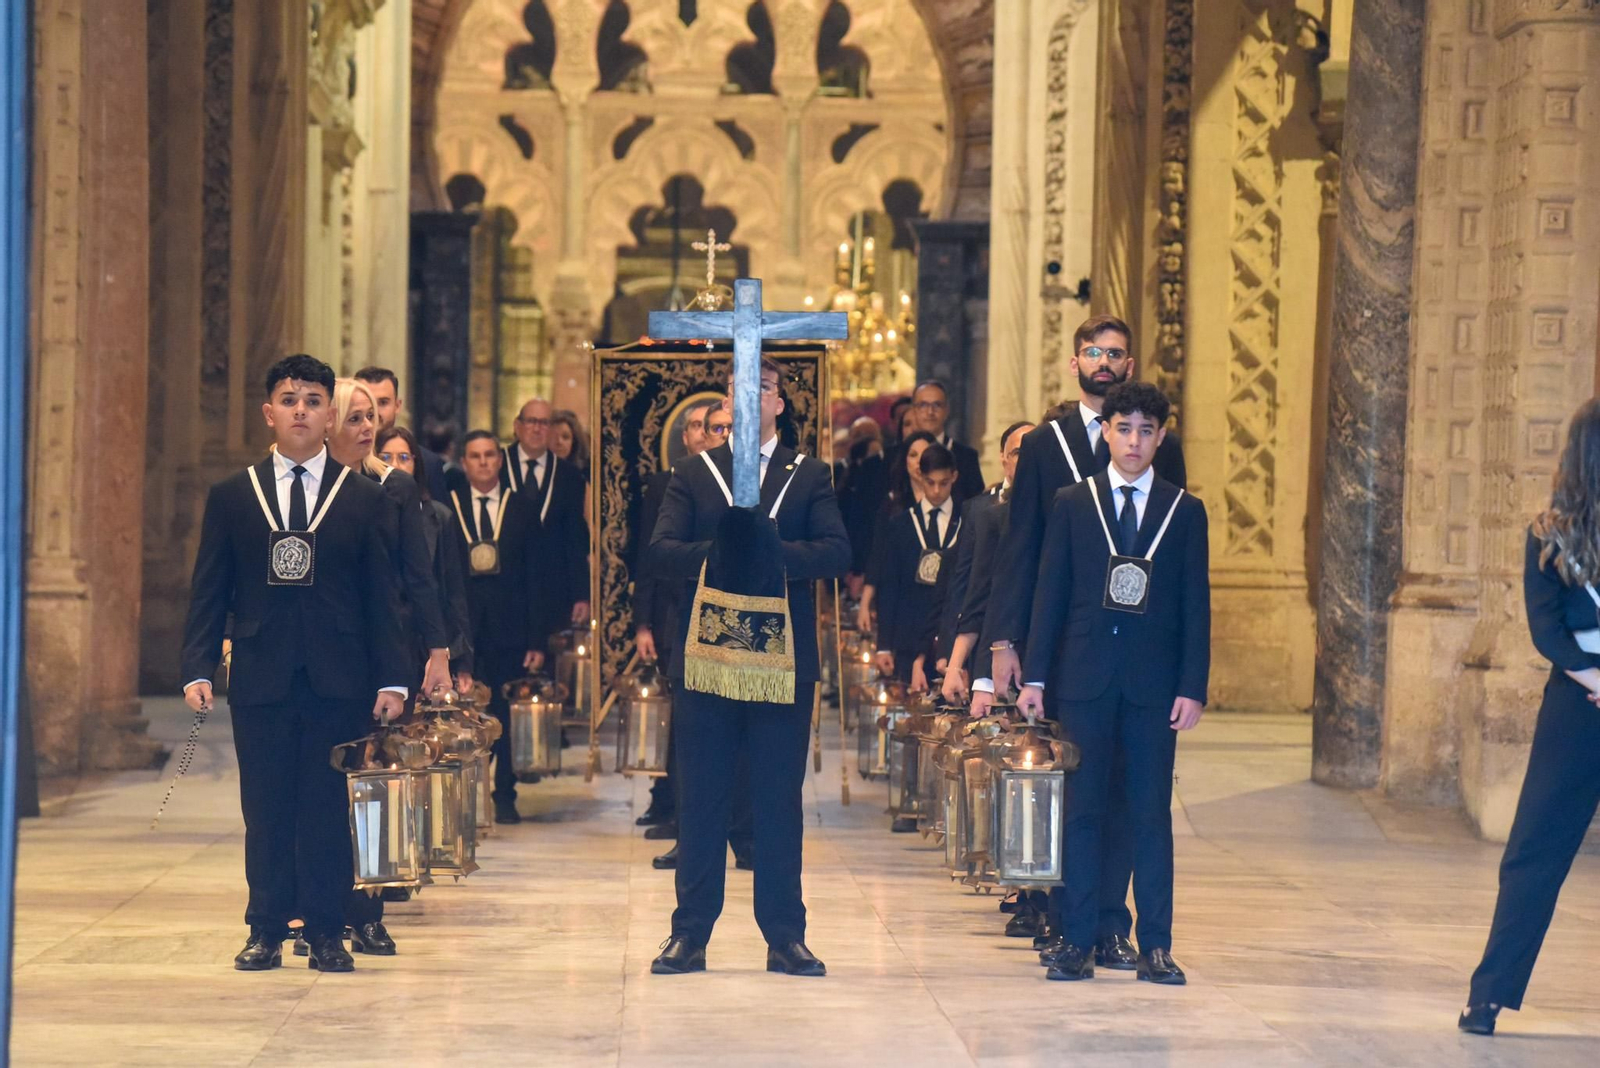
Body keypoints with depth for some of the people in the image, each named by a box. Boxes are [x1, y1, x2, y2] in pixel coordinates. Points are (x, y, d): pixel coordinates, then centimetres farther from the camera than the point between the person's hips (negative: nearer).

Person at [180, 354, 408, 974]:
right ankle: (267, 932, 10)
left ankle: (326, 933, 7)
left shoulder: (364, 500, 8)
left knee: (330, 808, 1)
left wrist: (392, 679, -2)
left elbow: (381, 597, 5)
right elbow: (209, 593, 7)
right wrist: (198, 669, -4)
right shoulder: (230, 498, 9)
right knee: (266, 810, 3)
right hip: (261, 680, 1)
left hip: (339, 683, 0)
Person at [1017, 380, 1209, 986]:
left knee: (1152, 815, 1)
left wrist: (1193, 687, -3)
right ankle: (1078, 942, 6)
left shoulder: (1185, 512, 7)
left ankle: (1155, 946, 5)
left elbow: (1196, 606, 5)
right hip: (1084, 680, 0)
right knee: (1082, 811, 2)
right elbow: (1050, 594, 6)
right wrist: (1035, 676, 0)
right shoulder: (1072, 505, 8)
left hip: (1154, 685, 0)